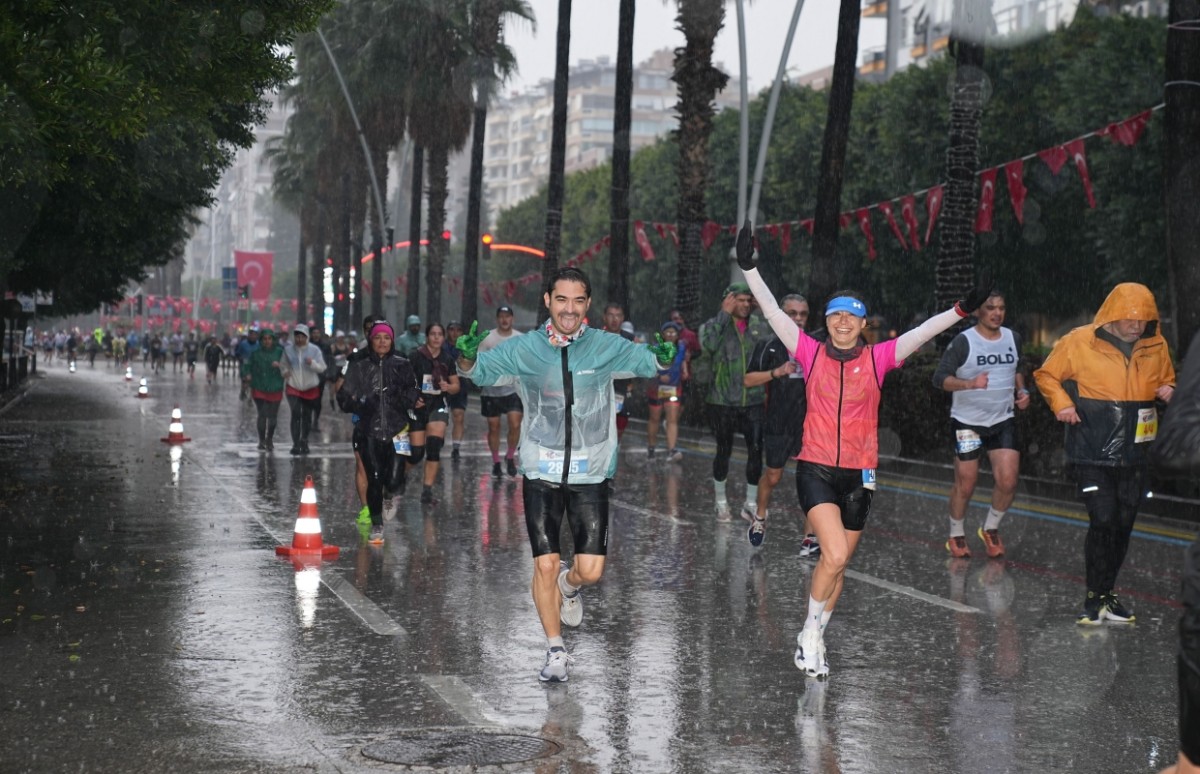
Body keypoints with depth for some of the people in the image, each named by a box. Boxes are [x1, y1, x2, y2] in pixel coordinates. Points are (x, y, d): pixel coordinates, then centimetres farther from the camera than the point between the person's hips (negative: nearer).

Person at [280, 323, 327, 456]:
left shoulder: (314, 349, -7)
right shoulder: (288, 349, -3)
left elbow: (322, 368, -9)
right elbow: (284, 364, 12)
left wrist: (312, 363, -28)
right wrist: (285, 371, -10)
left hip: (311, 388, 1)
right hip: (293, 387, -1)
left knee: (307, 415, 10)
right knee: (296, 414, -14)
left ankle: (304, 442, 27)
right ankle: (296, 444, -14)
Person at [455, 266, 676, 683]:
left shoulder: (607, 348, -3)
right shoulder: (523, 350, -3)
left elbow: (644, 360, 5)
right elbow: (479, 370, 4)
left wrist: (663, 357, -20)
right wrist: (467, 355, -20)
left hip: (591, 475, 0)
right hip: (541, 473, 0)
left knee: (591, 570, -3)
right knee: (545, 566, -3)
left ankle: (569, 585, 35)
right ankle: (555, 652, 16)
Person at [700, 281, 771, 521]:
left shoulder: (759, 326, 7)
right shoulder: (714, 325, -1)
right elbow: (708, 344, -22)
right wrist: (724, 314, -20)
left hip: (753, 401, 2)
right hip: (722, 401, -2)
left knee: (756, 452, -2)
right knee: (723, 451, 9)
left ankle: (751, 504, 11)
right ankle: (721, 502, 24)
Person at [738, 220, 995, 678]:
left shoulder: (877, 359, 0)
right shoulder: (811, 353, -1)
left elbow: (923, 332, -8)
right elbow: (772, 311, -6)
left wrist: (962, 309, -21)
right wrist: (749, 268, -14)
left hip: (859, 475, 2)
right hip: (816, 470, -2)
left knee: (838, 564, 10)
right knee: (835, 555, -19)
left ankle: (813, 643, 27)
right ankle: (810, 634, 0)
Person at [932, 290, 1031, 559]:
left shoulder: (1013, 339, 6)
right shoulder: (963, 342, -12)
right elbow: (940, 378, -17)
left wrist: (1021, 391, 6)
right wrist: (969, 384, -31)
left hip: (1003, 421, 4)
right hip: (967, 421, -4)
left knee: (1008, 480, -6)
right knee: (965, 484, 2)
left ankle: (991, 529, 19)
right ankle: (956, 535, 24)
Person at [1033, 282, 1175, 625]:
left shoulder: (1156, 346, 4)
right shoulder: (1079, 342, -9)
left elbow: (1166, 379, 21)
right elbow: (1047, 375, 3)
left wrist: (1167, 390, -2)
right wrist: (1061, 403, -14)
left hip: (1133, 455, 5)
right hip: (1092, 453, -5)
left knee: (1123, 525, 10)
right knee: (1103, 520, -11)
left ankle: (1107, 593, 24)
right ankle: (1095, 599, 1)